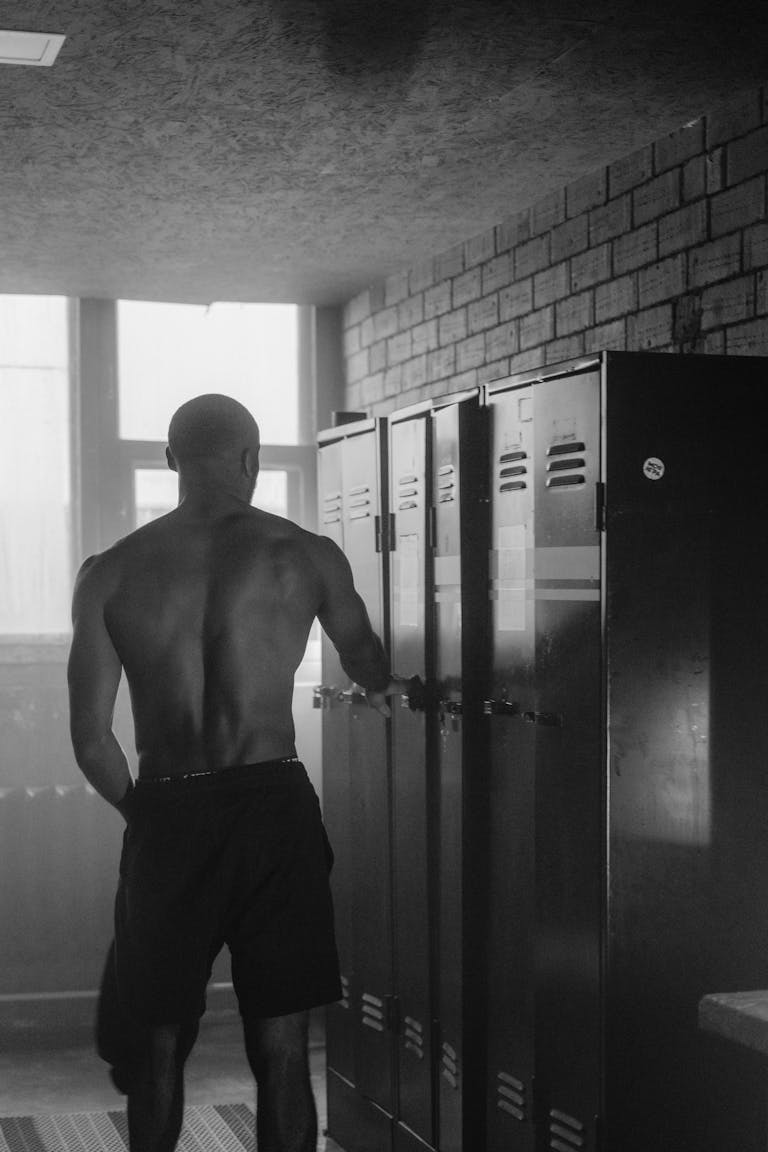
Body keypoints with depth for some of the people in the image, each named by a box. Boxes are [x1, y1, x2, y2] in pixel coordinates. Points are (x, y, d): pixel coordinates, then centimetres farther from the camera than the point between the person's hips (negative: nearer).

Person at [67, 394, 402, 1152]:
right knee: (280, 1045, 8)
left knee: (158, 1040, 16)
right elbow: (365, 664, 22)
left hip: (166, 818, 1)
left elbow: (91, 741, -2)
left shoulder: (110, 573, 0)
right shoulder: (306, 555, 1)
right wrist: (383, 689, 46)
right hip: (273, 806, 0)